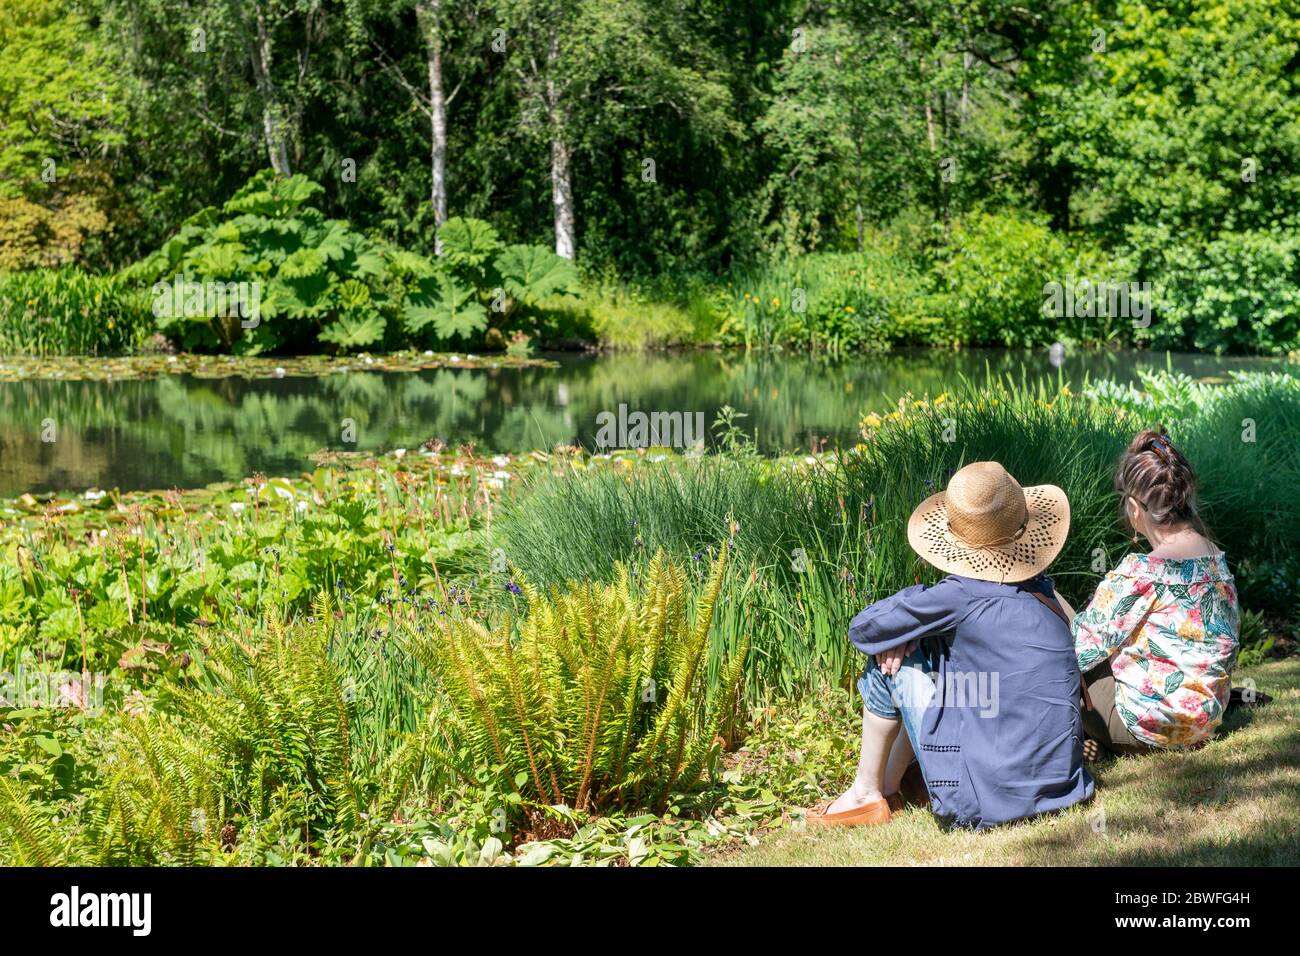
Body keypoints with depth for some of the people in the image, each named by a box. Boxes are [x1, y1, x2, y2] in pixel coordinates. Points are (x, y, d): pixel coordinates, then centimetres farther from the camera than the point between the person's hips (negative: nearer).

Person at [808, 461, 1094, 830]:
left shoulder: (960, 596, -16)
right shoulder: (1039, 589, 6)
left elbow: (863, 630, -5)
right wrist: (912, 634, 2)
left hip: (984, 802, -7)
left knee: (890, 662, 5)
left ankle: (867, 795, 20)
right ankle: (889, 786, 35)